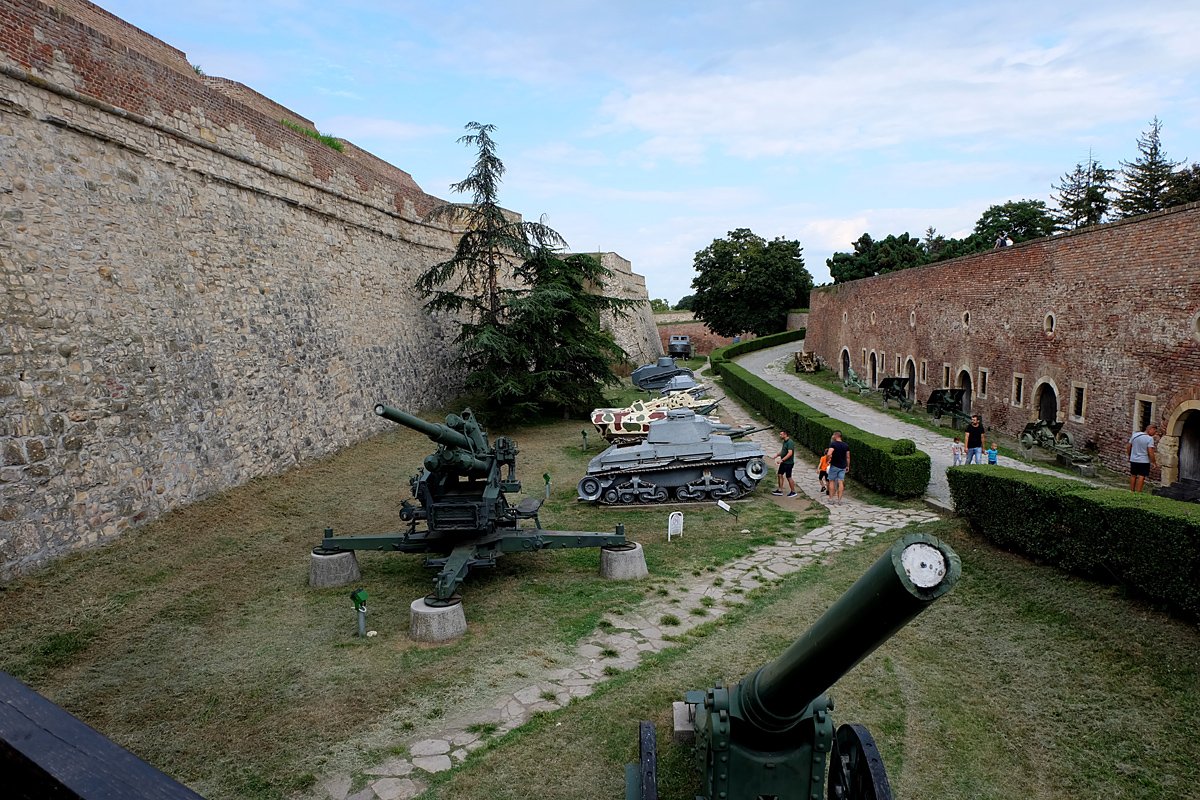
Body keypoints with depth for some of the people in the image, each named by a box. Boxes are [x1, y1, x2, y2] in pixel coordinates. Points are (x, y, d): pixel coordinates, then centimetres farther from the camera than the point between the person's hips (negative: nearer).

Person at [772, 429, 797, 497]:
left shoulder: (790, 442, -20)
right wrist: (777, 455, 9)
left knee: (788, 477, 0)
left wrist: (782, 460, -29)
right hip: (783, 463, 10)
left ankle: (793, 492, 13)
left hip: (788, 463, -10)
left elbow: (790, 453, -27)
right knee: (779, 475, 10)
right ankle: (780, 490, 18)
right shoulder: (784, 442, 10)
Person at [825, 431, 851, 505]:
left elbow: (829, 454, -26)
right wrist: (848, 466, 16)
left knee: (832, 481, 8)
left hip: (834, 465, -4)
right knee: (841, 482, 3)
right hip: (843, 466, 4)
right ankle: (839, 500, 2)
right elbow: (848, 457, 8)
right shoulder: (846, 445, 5)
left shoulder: (833, 444, -12)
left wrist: (828, 460, -8)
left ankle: (831, 499, 9)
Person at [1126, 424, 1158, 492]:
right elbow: (1150, 452, -19)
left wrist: (1129, 456, 22)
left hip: (1133, 460, 6)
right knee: (1141, 476, 0)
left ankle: (1131, 491, 23)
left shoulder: (1135, 435, 3)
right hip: (1144, 461, -6)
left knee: (1133, 475, 15)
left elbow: (1128, 447, 9)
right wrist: (1154, 462, -9)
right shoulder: (1150, 439, -16)